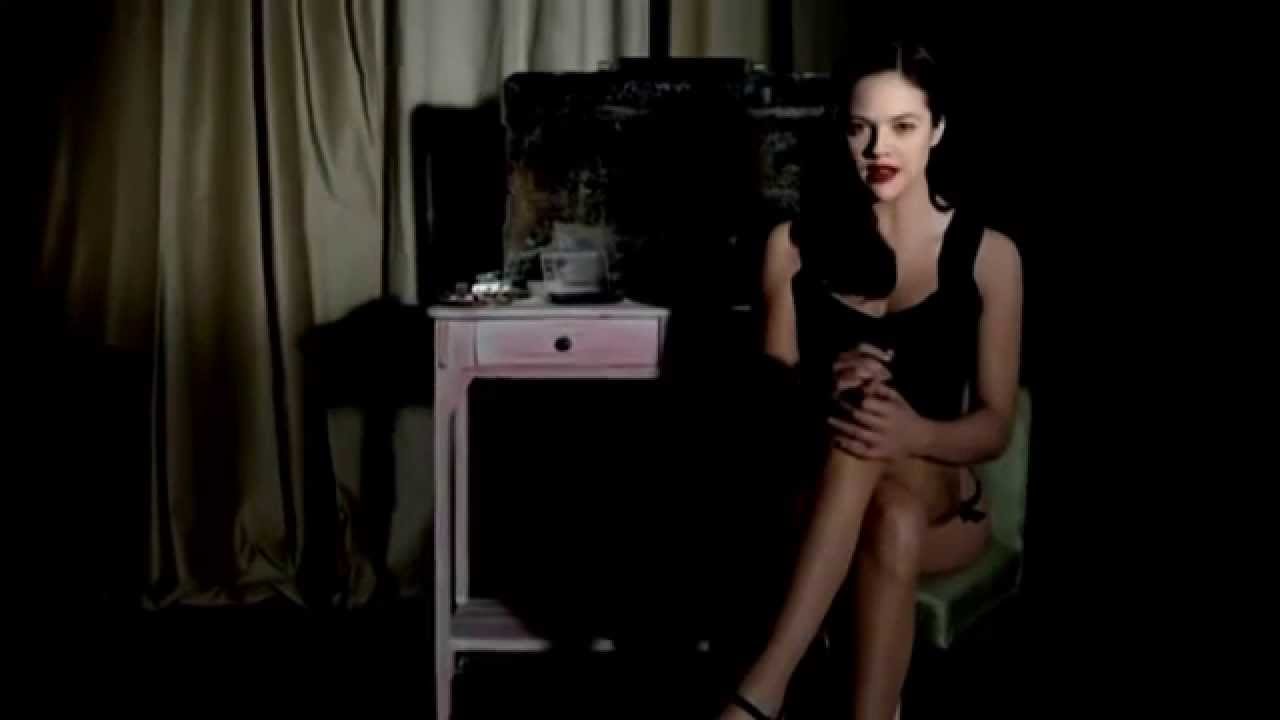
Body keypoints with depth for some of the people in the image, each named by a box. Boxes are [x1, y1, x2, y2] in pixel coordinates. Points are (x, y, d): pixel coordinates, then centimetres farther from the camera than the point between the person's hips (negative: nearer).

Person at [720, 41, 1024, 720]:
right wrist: (823, 386, -24)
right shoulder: (794, 242, 2)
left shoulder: (988, 255, -2)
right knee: (890, 522, -37)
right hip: (818, 500, 1)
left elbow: (995, 426, -4)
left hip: (939, 499, 0)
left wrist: (915, 433, -28)